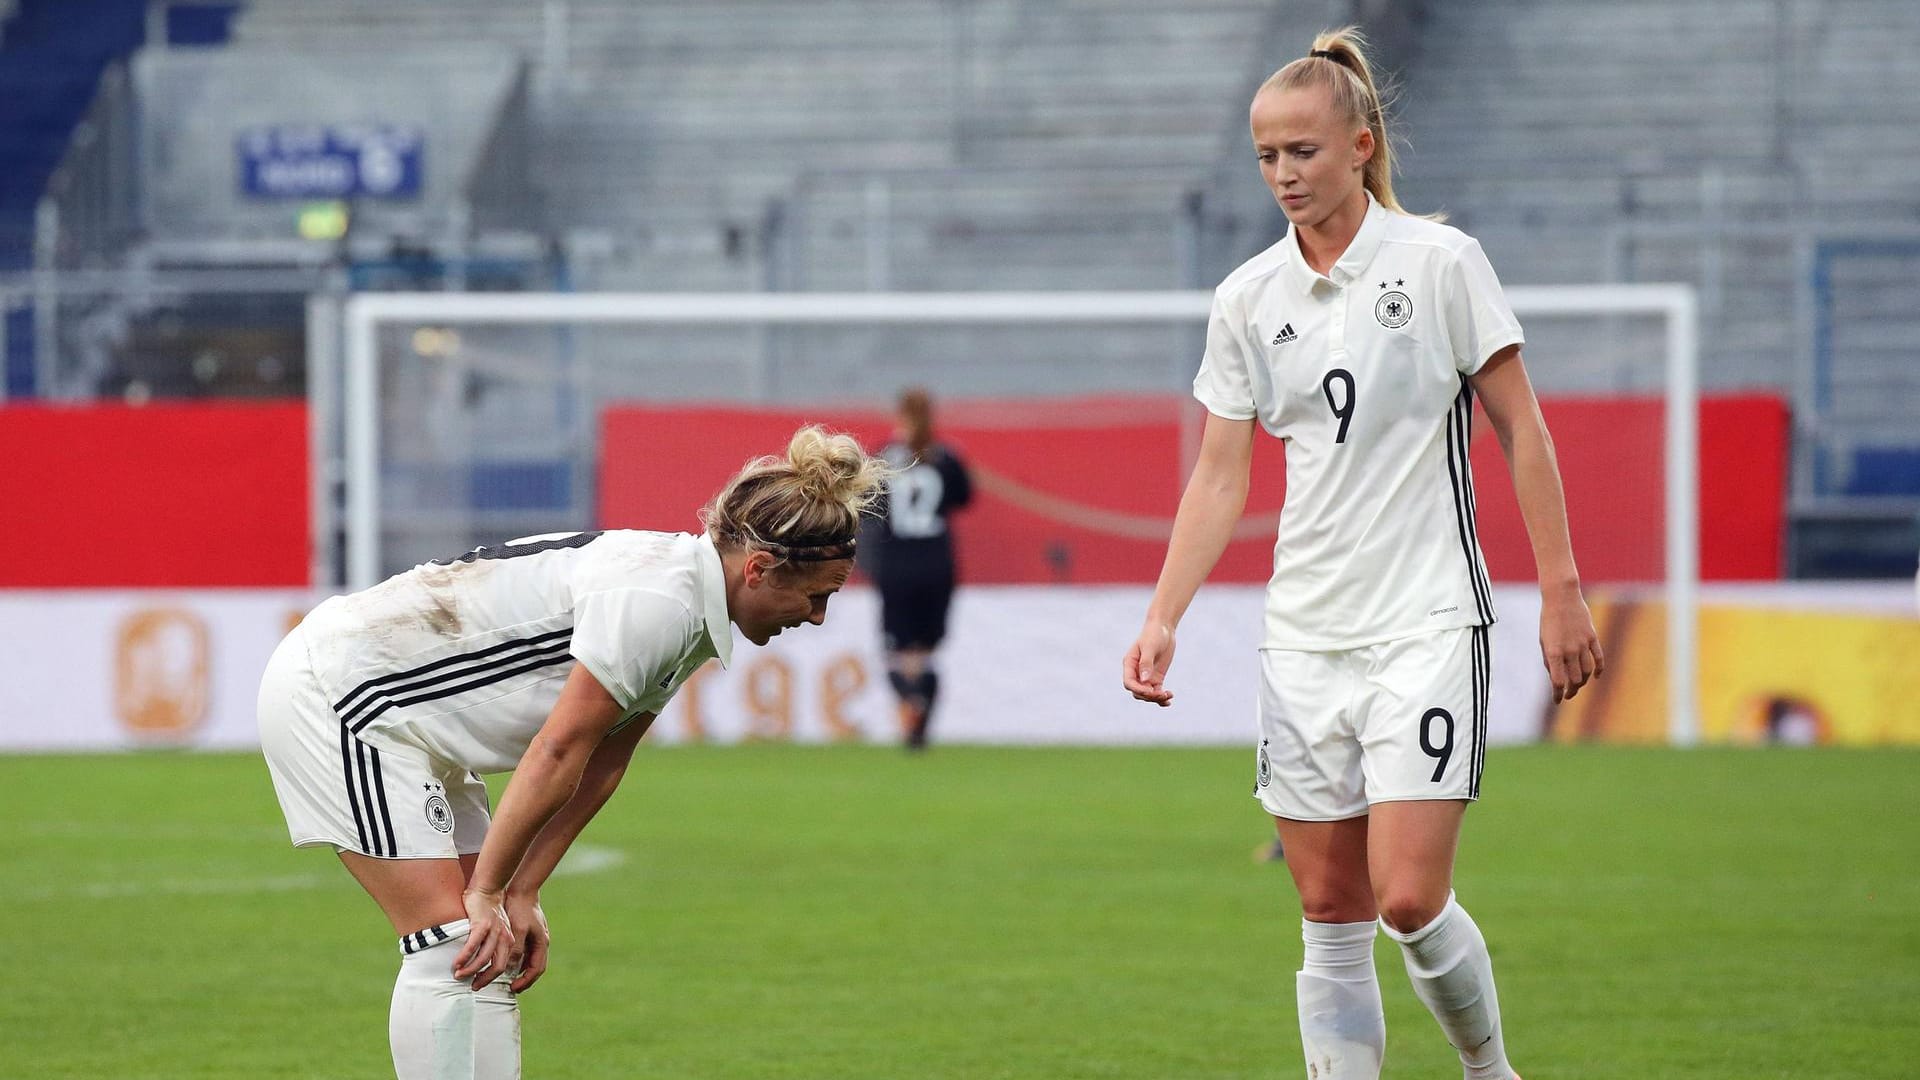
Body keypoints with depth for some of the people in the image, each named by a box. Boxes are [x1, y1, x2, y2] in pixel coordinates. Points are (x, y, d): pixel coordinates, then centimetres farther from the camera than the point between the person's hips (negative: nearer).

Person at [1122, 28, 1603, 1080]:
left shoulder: (1439, 261, -4)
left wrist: (1560, 589, -4)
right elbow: (1219, 477, 8)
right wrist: (1161, 621, -2)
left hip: (1428, 620, -4)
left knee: (1409, 899, -12)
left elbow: (1519, 429, 0)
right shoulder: (1247, 299, 7)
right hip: (1303, 630, 4)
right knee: (1331, 918, 2)